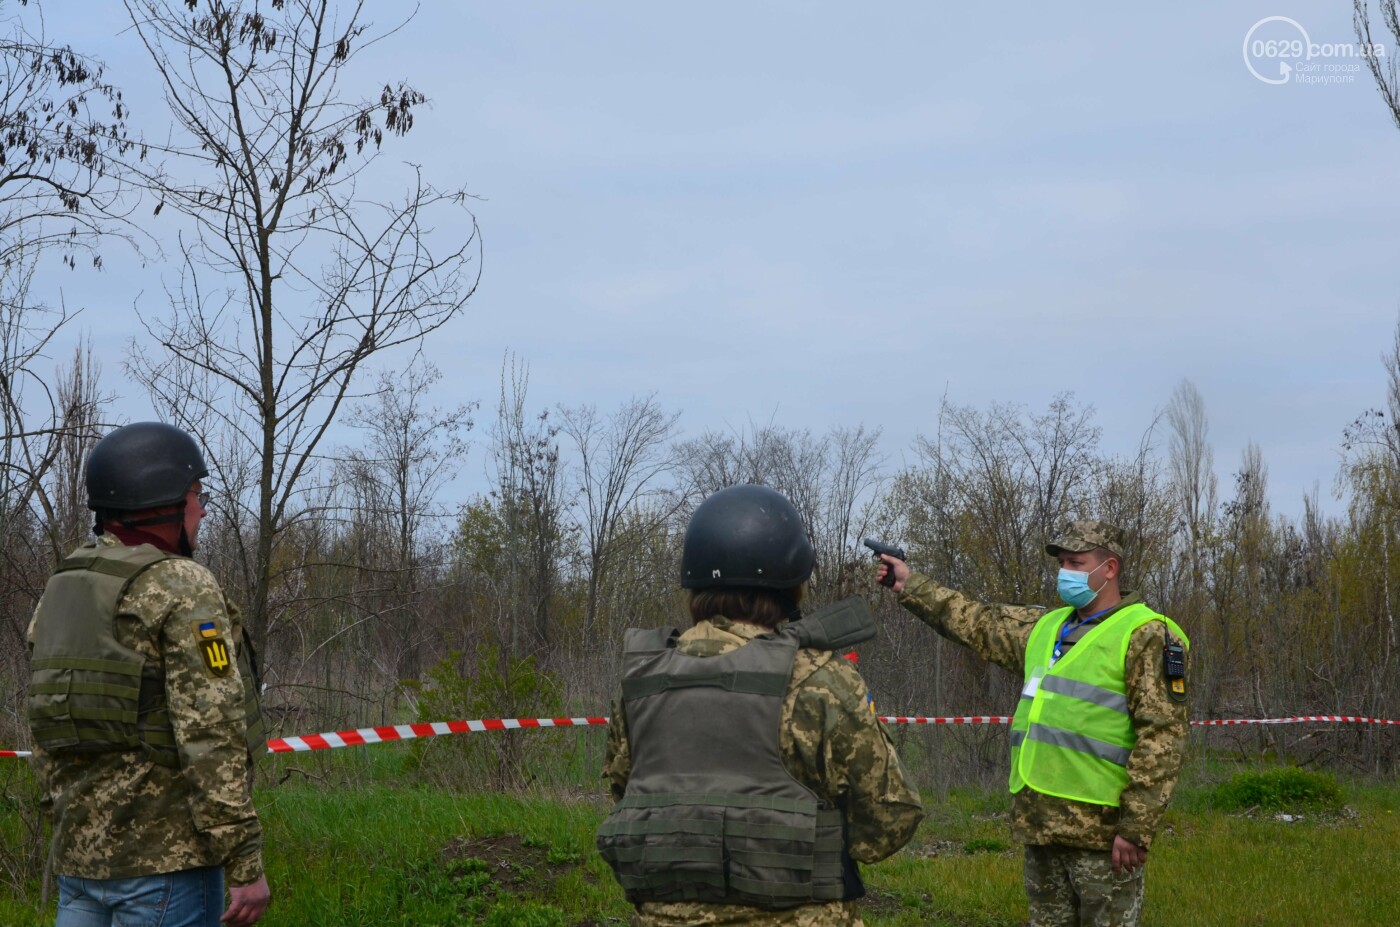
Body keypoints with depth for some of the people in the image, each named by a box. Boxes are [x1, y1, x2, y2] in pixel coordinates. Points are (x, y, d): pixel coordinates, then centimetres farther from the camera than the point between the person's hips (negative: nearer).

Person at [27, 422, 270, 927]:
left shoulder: (61, 593, 12)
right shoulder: (183, 588, -12)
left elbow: (46, 732, 16)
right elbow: (211, 737, -18)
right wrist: (247, 864, -16)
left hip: (80, 852, 7)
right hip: (166, 857, -7)